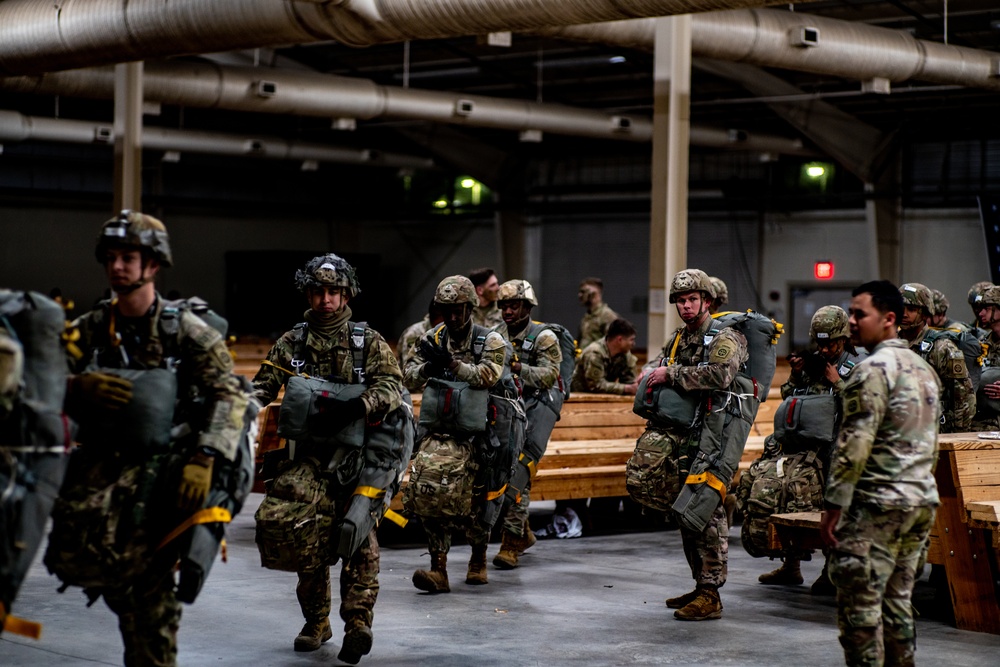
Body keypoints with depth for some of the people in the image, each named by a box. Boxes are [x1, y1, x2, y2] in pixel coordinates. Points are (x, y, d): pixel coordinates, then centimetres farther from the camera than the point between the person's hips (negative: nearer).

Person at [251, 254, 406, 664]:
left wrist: (351, 409, -23)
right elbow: (263, 385, 7)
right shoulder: (292, 344, 13)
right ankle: (316, 621, 11)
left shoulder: (369, 342, 6)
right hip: (310, 449, 2)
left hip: (358, 449, -2)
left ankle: (358, 621, -12)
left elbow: (393, 386, -7)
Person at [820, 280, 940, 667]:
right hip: (923, 500, 9)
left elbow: (854, 445, -18)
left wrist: (833, 506, -15)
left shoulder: (873, 369, -13)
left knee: (859, 602, -3)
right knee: (897, 598, 15)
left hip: (878, 503, -9)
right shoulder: (923, 368, 15)